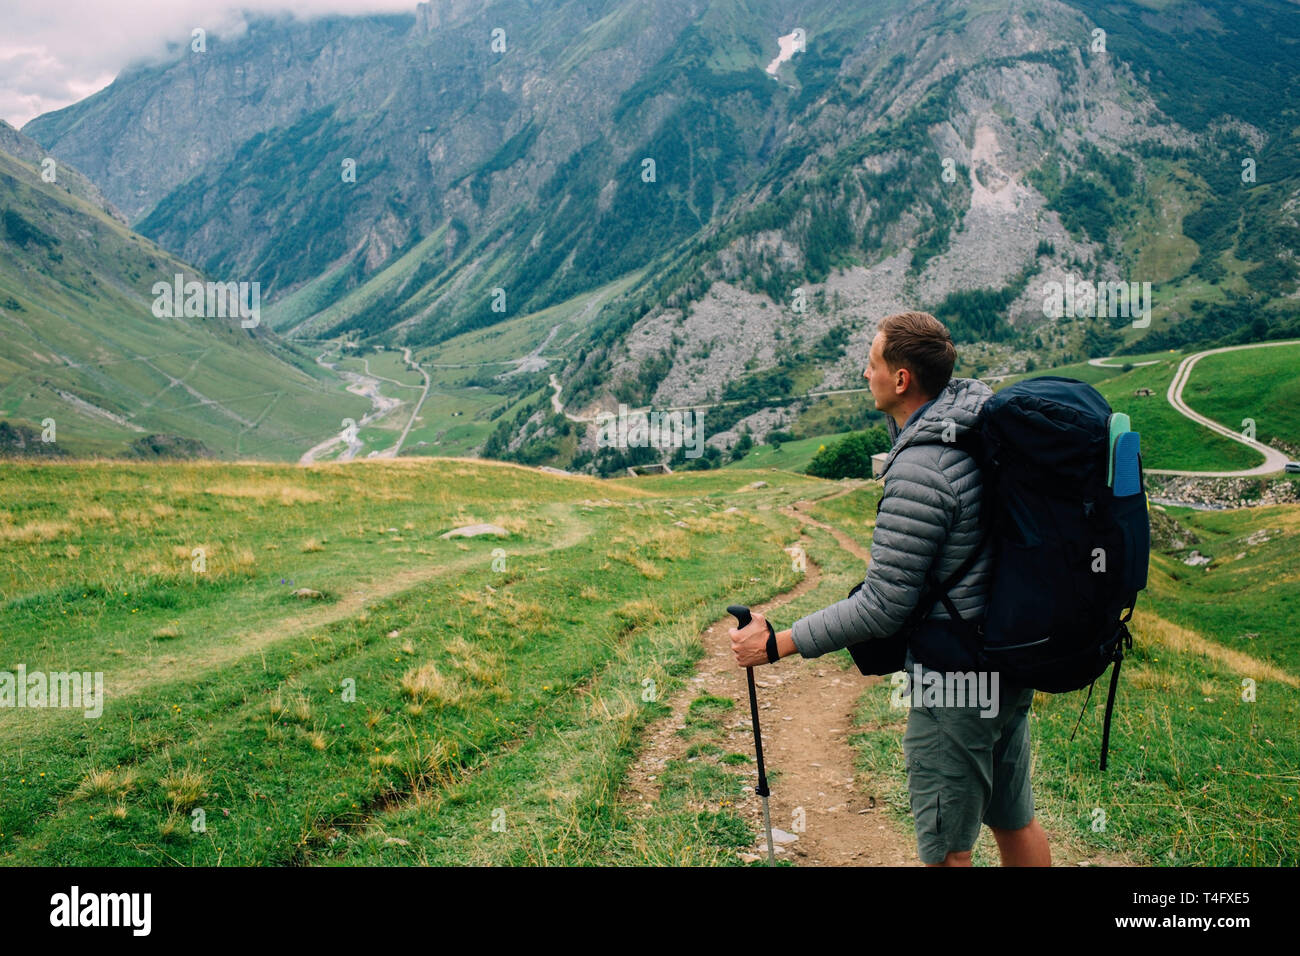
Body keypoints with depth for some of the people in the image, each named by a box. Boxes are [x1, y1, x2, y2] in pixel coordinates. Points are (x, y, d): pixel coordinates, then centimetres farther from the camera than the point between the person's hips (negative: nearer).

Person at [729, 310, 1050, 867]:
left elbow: (882, 608, -22)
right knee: (1014, 821, 23)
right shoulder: (986, 418, 1)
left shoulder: (920, 471, -25)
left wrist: (777, 643, -16)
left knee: (945, 851, 6)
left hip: (954, 681, -9)